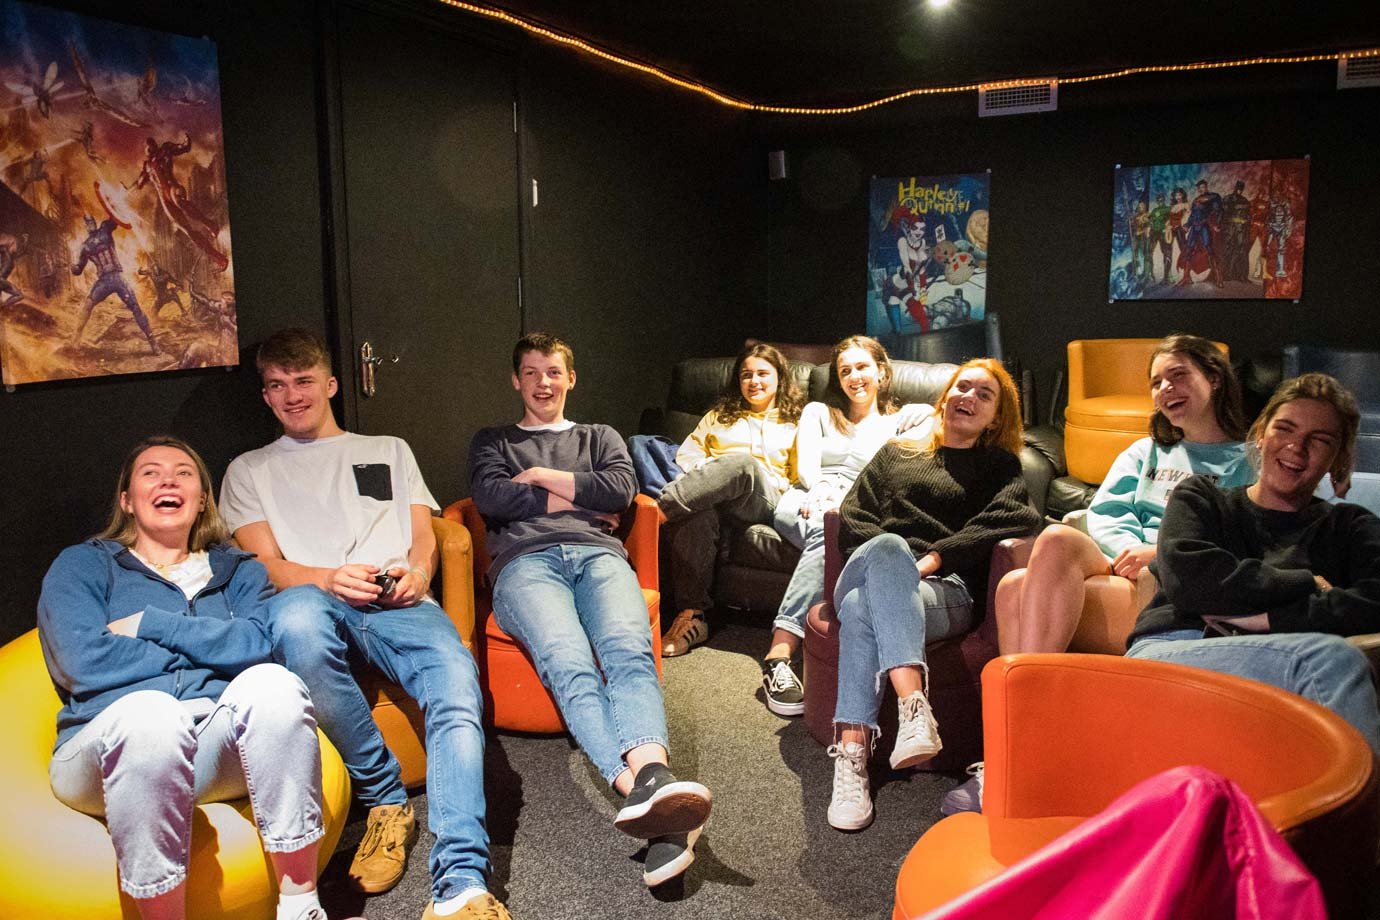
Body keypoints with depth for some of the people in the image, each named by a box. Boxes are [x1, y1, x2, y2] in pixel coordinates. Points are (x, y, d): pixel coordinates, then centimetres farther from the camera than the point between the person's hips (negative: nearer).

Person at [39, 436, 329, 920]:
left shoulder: (238, 570, 22)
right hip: (110, 749, -2)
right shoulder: (81, 565, 16)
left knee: (272, 683, -31)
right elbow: (84, 663, -5)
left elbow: (266, 642, -1)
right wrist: (209, 653, 0)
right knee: (150, 712, -37)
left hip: (222, 747, 2)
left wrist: (148, 624, -4)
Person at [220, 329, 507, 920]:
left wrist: (416, 572, -6)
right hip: (316, 602, 0)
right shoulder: (250, 471, 26)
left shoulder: (388, 450, 30)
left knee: (458, 685, -34)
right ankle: (386, 798, -23)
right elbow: (263, 565, 11)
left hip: (397, 604, 1)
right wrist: (329, 579, -12)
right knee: (296, 614, -41)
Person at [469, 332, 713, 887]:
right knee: (568, 663, -36)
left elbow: (620, 491, 11)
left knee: (628, 650, -35)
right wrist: (577, 499, 10)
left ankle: (651, 777, -59)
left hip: (598, 554, 2)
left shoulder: (600, 438, 34)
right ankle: (643, 787, -57)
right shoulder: (492, 442, 33)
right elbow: (489, 497, 10)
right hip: (526, 560, -1)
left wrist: (539, 477, 11)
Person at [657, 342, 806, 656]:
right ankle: (690, 616, -42)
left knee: (744, 463, -40)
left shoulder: (795, 422, 26)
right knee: (695, 513, -39)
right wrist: (706, 471, 1)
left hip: (763, 502, -2)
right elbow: (687, 453, 22)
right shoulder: (720, 415, 34)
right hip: (707, 499, 2)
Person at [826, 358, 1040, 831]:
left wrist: (932, 559, -12)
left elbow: (1010, 520, 2)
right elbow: (852, 518, 19)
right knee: (887, 547, -37)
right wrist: (890, 556, -3)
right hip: (866, 571, 2)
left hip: (946, 591, -2)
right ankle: (914, 705, -47)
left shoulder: (1001, 468, 25)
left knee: (863, 606, -37)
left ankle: (852, 754, -47)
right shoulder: (895, 454, 33)